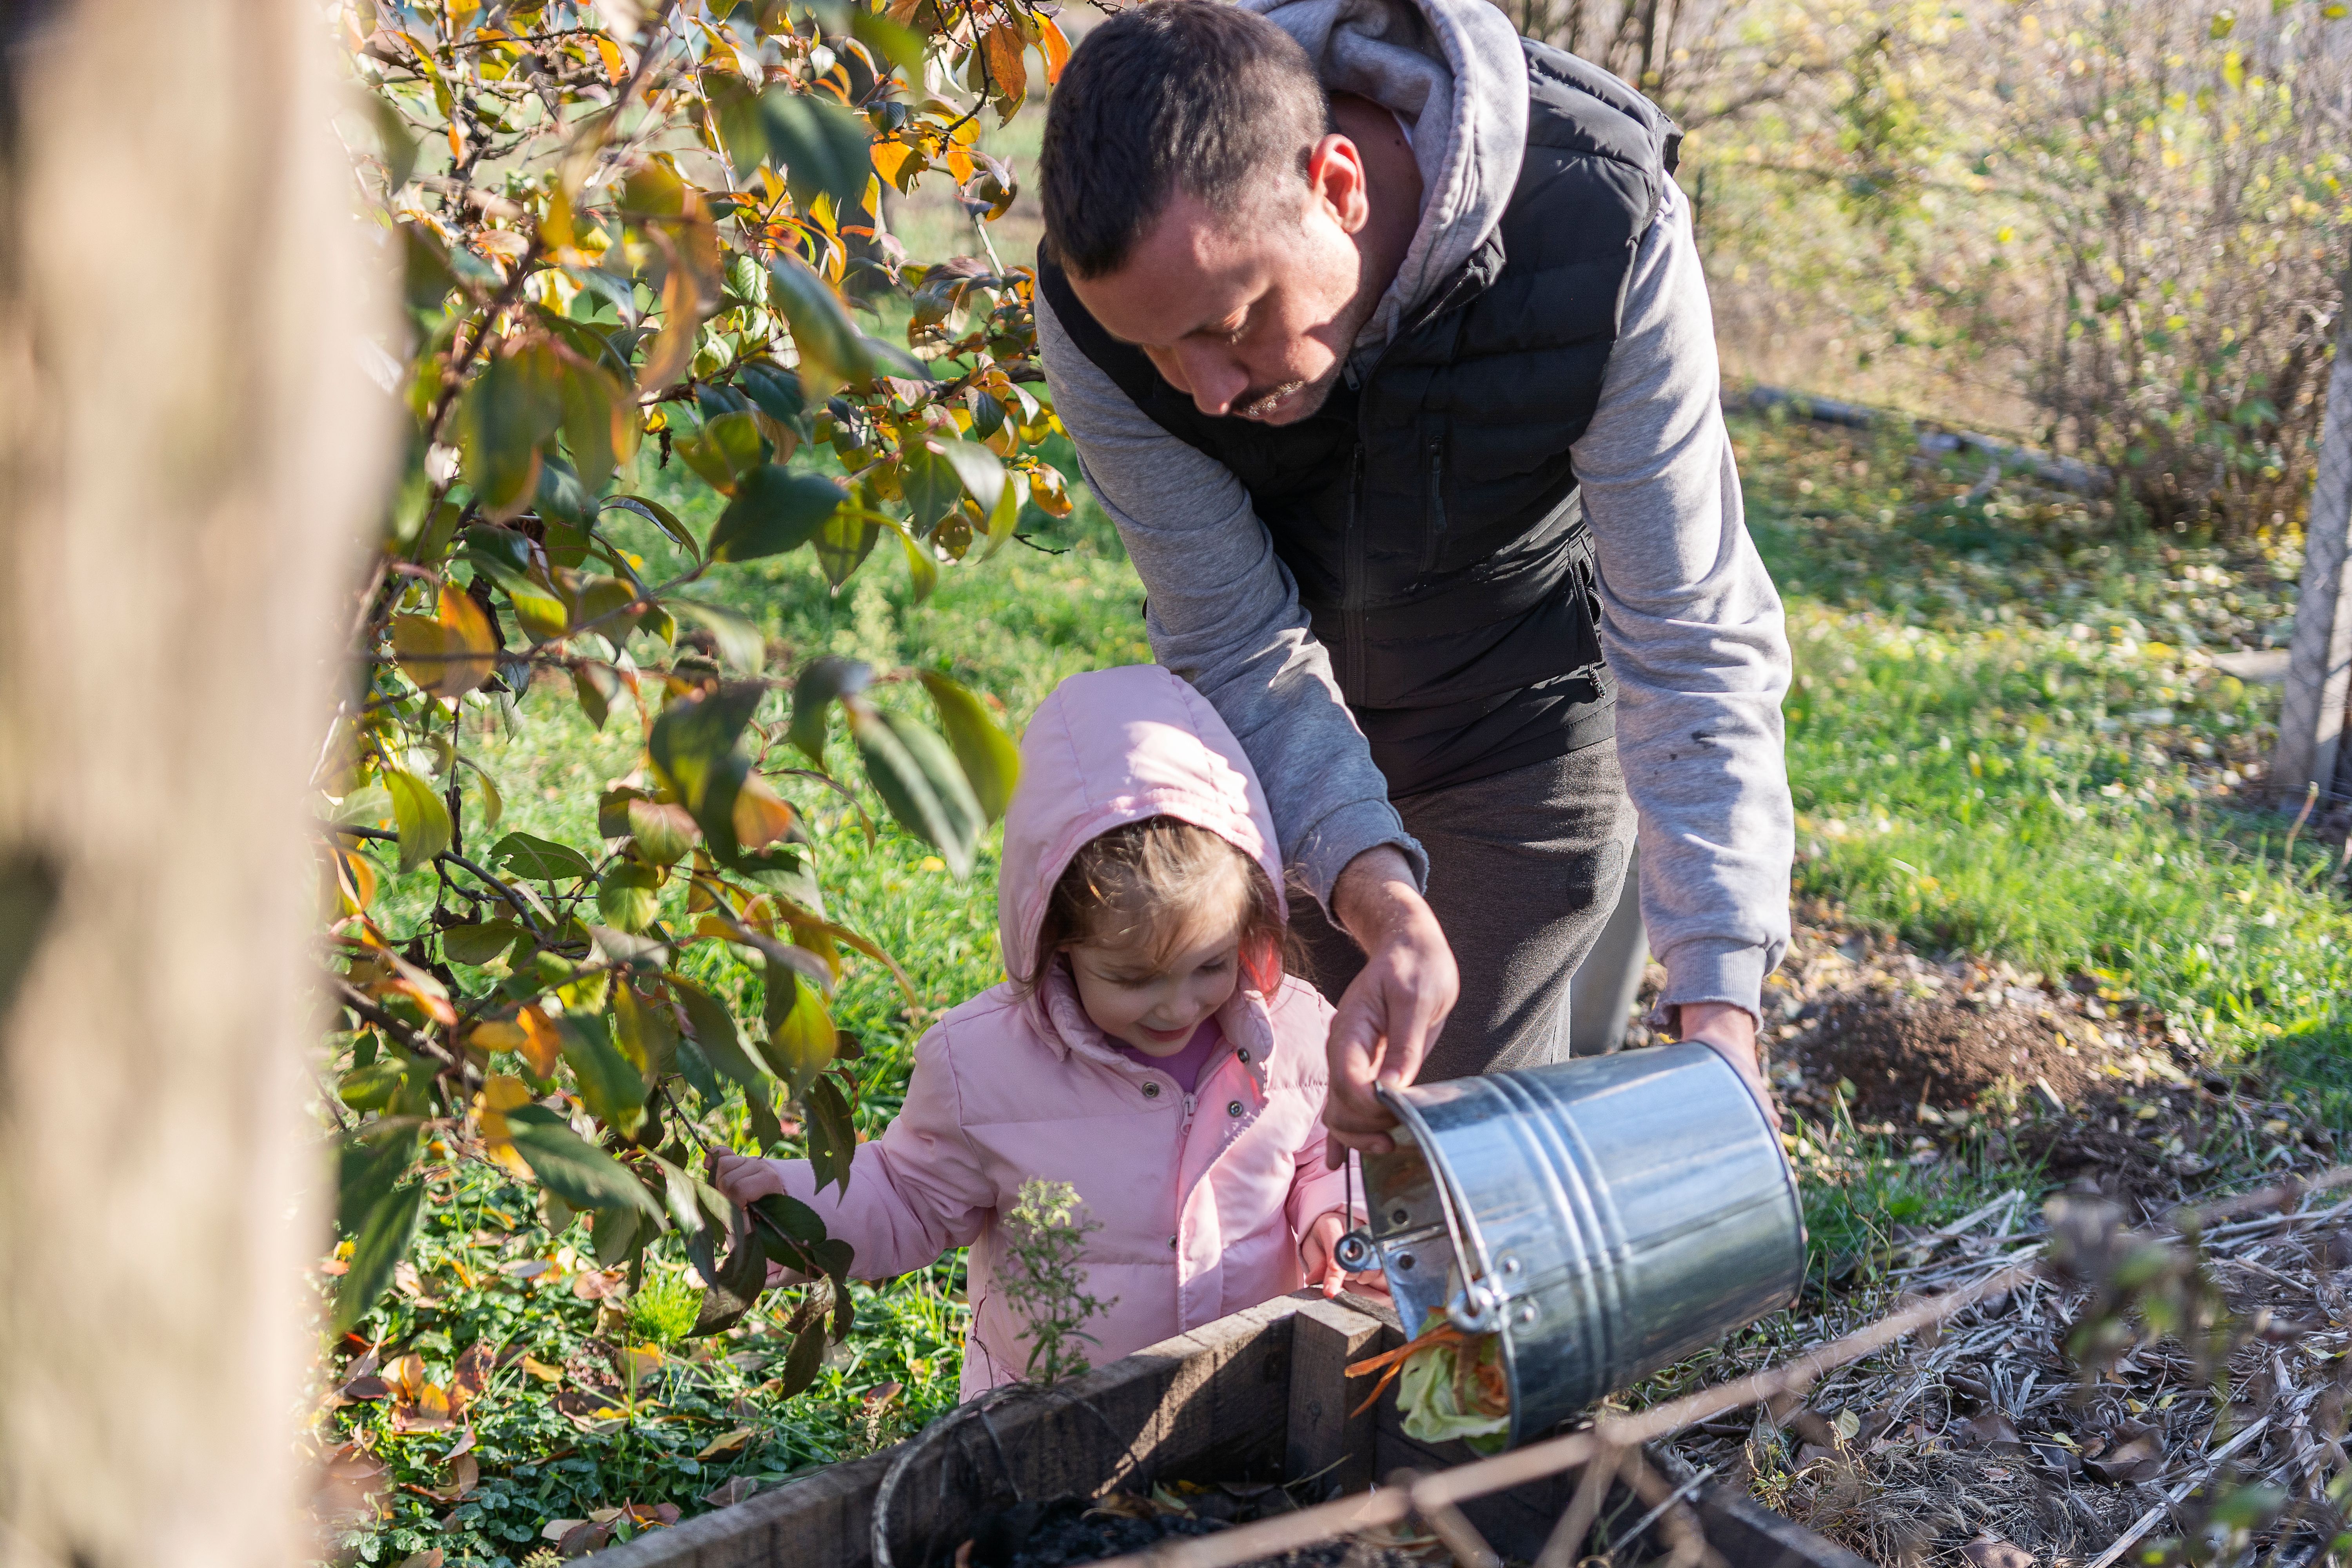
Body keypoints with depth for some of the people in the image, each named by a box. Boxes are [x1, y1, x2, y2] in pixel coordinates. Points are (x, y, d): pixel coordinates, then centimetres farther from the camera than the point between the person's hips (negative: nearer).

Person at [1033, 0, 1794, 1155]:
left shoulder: (1605, 231, -35)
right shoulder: (1101, 301, -30)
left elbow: (1694, 649, -30)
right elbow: (1241, 650, -22)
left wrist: (1718, 1011, -39)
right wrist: (1380, 900, -40)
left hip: (1528, 691, -2)